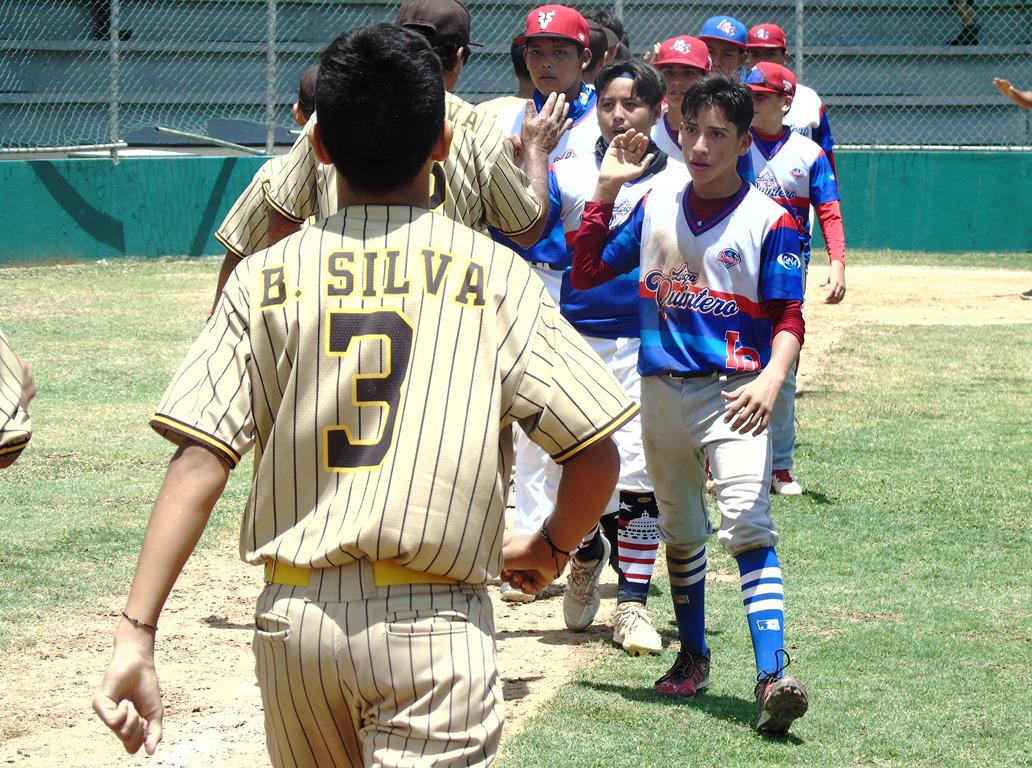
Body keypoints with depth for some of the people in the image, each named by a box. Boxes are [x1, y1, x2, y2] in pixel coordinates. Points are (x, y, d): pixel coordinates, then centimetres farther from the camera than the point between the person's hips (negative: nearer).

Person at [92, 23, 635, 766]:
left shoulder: (265, 278, 4)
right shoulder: (496, 274, -1)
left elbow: (199, 460, -5)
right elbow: (595, 455, -3)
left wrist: (138, 632, -8)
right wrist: (551, 547, 18)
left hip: (291, 620, 3)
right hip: (430, 619, -3)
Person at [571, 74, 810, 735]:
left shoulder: (769, 220, -6)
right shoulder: (656, 208, 8)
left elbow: (788, 320, -10)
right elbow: (587, 272, 10)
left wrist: (770, 379, -29)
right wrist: (606, 190, 3)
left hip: (733, 392, -5)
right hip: (663, 389, 5)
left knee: (749, 525, -21)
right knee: (680, 531, 17)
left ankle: (773, 674, -30)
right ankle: (694, 656, 34)